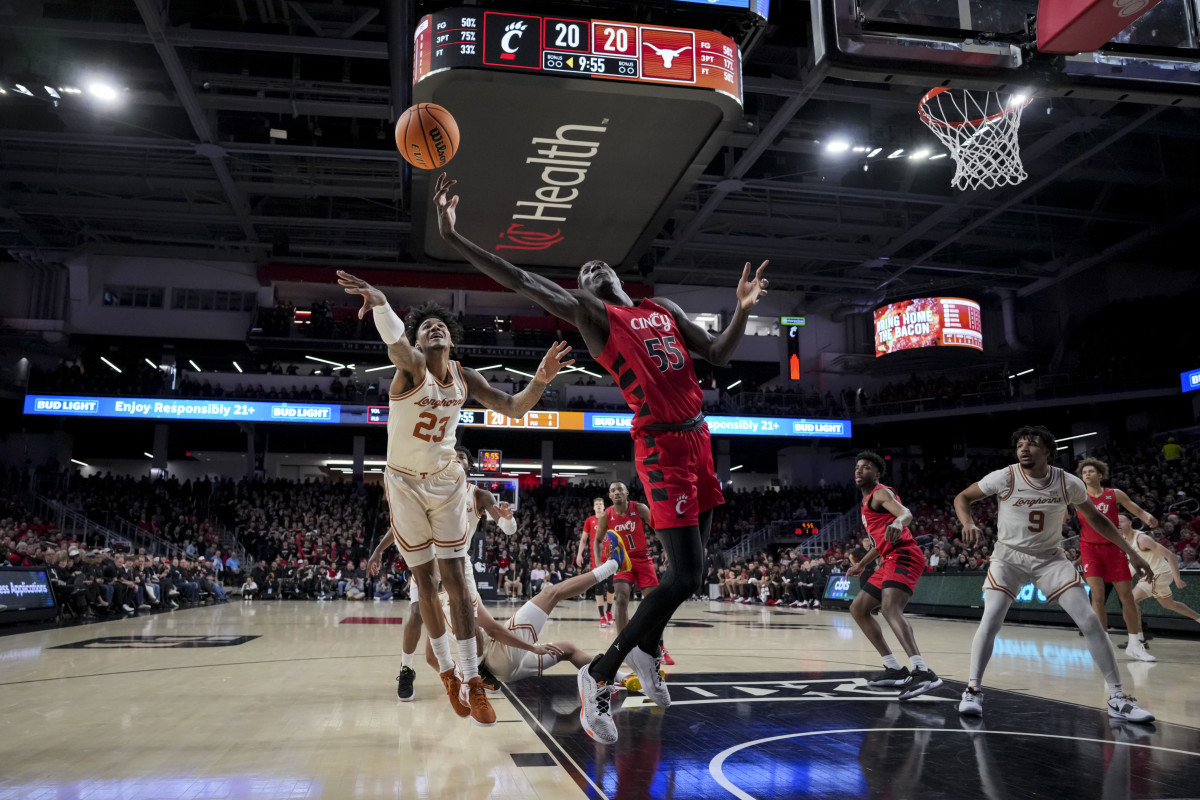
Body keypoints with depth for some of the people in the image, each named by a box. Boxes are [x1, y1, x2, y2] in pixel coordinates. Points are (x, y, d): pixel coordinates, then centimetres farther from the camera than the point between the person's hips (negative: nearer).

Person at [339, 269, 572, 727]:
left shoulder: (465, 378, -4)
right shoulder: (411, 366, -18)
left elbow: (513, 409, -4)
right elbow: (395, 342, -42)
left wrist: (540, 380, -24)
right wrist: (379, 302, -66)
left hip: (447, 481, 3)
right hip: (405, 482, -3)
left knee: (455, 576, -2)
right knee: (424, 579, 5)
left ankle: (471, 679, 0)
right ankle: (447, 671, 20)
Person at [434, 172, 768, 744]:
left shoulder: (665, 309, 19)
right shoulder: (590, 312, 0)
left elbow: (719, 355, 19)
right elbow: (521, 281, -10)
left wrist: (743, 309, 4)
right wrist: (452, 237, -17)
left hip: (697, 438, 7)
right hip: (660, 445, -7)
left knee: (690, 568, 14)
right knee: (684, 575, -15)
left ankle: (645, 649, 36)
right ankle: (600, 675, -1)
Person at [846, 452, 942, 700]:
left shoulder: (881, 493, -4)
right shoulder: (867, 502, 25)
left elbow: (906, 512, -25)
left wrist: (898, 522, -49)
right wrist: (861, 564, 42)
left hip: (903, 557, -10)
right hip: (889, 561, 10)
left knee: (890, 608, -31)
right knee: (858, 609, 13)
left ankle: (923, 672, -44)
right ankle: (895, 669, 11)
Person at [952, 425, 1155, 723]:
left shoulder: (1069, 483, -12)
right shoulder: (1004, 477, -18)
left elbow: (1096, 518, 6)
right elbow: (962, 498, -5)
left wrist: (1131, 552, 5)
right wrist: (968, 524, -26)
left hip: (1051, 558, 2)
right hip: (1009, 556, -2)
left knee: (1090, 620, -7)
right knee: (990, 620, -19)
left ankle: (1118, 698, 5)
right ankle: (973, 691, -9)